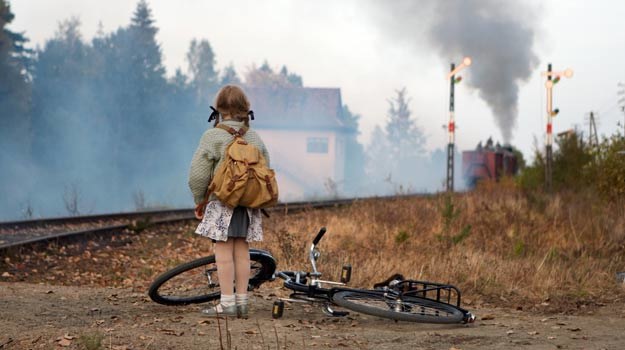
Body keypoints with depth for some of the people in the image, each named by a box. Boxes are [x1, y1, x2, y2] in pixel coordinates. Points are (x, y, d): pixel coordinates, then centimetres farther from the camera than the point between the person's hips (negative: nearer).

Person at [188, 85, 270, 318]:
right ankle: (242, 302, 12)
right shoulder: (256, 139, 8)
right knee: (242, 251, 9)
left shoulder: (213, 137, -8)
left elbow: (198, 175, -10)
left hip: (222, 203, -5)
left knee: (223, 252, -2)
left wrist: (199, 201, 5)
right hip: (249, 205, 5)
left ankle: (227, 303, -2)